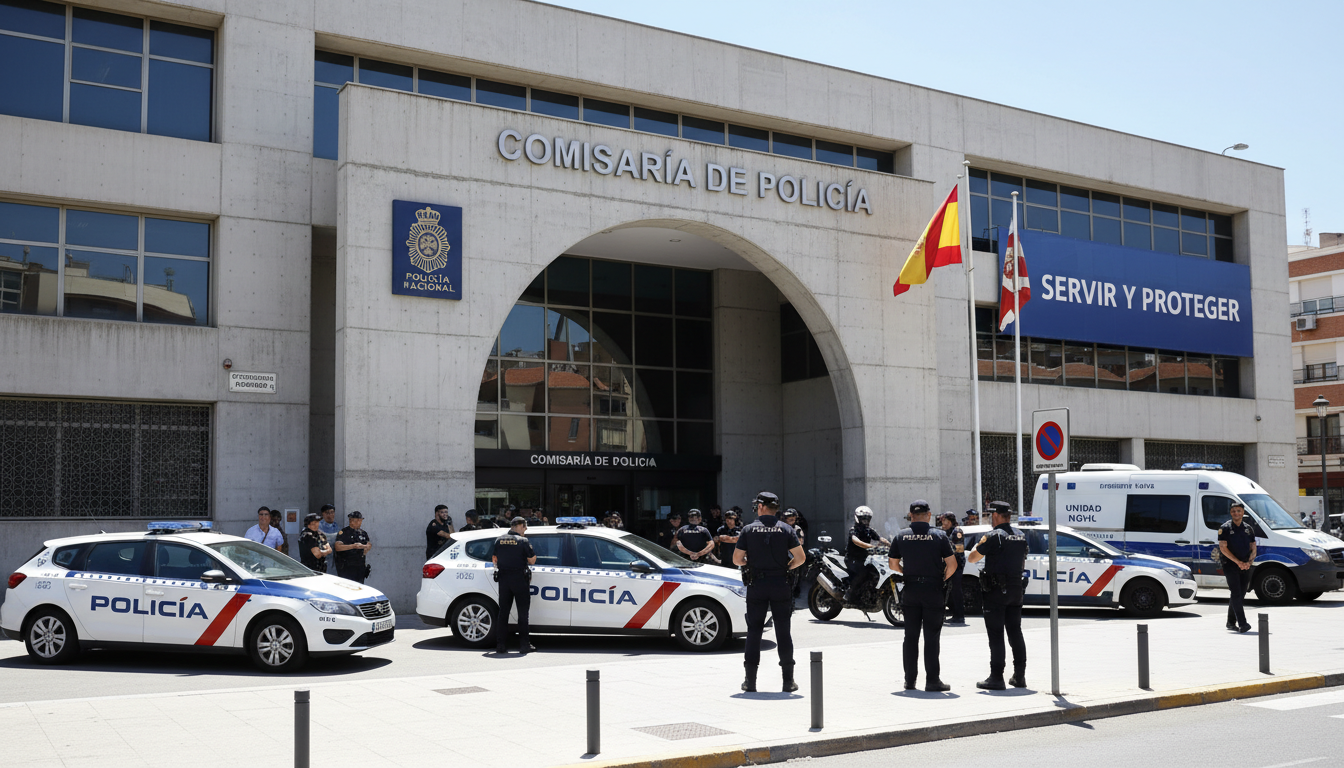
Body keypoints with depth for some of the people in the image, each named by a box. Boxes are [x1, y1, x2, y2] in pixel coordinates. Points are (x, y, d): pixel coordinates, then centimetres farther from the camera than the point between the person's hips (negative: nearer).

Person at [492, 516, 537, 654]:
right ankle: (523, 645, 3)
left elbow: (494, 559, 12)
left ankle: (500, 645, 7)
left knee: (503, 612, 8)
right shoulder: (523, 541, -8)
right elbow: (532, 560, -7)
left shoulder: (499, 540, 6)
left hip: (503, 579, 4)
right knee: (522, 612, 4)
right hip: (519, 578, -4)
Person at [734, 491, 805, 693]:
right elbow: (801, 558, -5)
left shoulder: (749, 529, -1)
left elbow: (736, 559, -1)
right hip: (780, 585, 0)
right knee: (783, 632, 5)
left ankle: (750, 680, 6)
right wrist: (787, 566, 12)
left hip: (757, 585, 0)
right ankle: (788, 681, 6)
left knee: (754, 631, 6)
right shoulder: (785, 529, 0)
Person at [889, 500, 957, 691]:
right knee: (931, 638, 1)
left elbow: (893, 564, 8)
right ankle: (932, 681, 0)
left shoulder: (901, 536, 2)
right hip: (933, 590, -2)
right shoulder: (939, 535, -5)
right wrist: (944, 578, 9)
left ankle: (910, 680, 13)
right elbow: (952, 564, -7)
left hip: (910, 591, 2)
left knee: (910, 637, 10)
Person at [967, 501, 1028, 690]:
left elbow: (972, 558, -6)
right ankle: (1019, 676, 16)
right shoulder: (1020, 536, 10)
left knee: (996, 635, -5)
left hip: (995, 591, -7)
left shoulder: (993, 536, -14)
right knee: (1015, 633, 13)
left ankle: (996, 678, -4)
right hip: (1016, 590, 7)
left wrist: (978, 545, 12)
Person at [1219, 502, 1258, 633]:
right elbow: (1223, 548, -9)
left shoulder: (1249, 528, 13)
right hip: (1230, 565, -5)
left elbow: (1253, 548, 12)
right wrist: (1238, 562, -14)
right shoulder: (1225, 528, -2)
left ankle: (1231, 622, 18)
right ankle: (1242, 623, -19)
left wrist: (1249, 562, -7)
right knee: (1236, 594, -13)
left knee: (1240, 595, 7)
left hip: (1245, 567, 5)